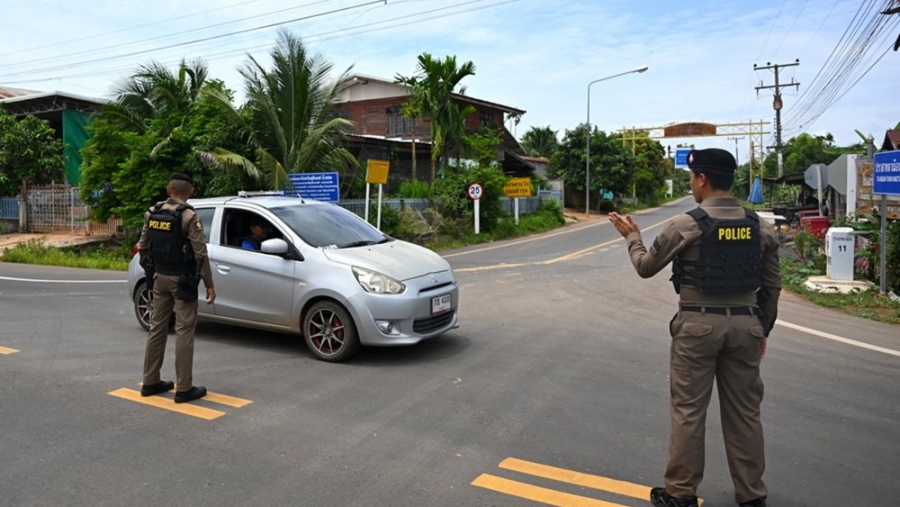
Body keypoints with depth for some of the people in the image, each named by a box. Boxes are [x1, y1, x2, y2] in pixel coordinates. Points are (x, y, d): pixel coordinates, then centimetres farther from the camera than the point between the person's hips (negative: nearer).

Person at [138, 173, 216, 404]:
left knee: (157, 327, 14)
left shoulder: (152, 213, 4)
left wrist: (151, 271, 20)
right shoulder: (189, 216, -15)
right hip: (182, 280, -6)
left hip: (160, 278, 7)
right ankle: (184, 388, -1)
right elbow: (200, 254, -17)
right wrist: (209, 285, -12)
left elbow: (143, 247, 9)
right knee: (184, 331, -3)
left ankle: (150, 382, 21)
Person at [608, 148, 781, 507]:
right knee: (744, 412, 13)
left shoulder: (686, 225, -10)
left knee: (688, 410, 5)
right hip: (744, 325, 5)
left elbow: (646, 267, 2)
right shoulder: (759, 227, 4)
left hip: (698, 324, -4)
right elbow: (771, 287, 8)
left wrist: (632, 236, 19)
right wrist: (762, 330, 20)